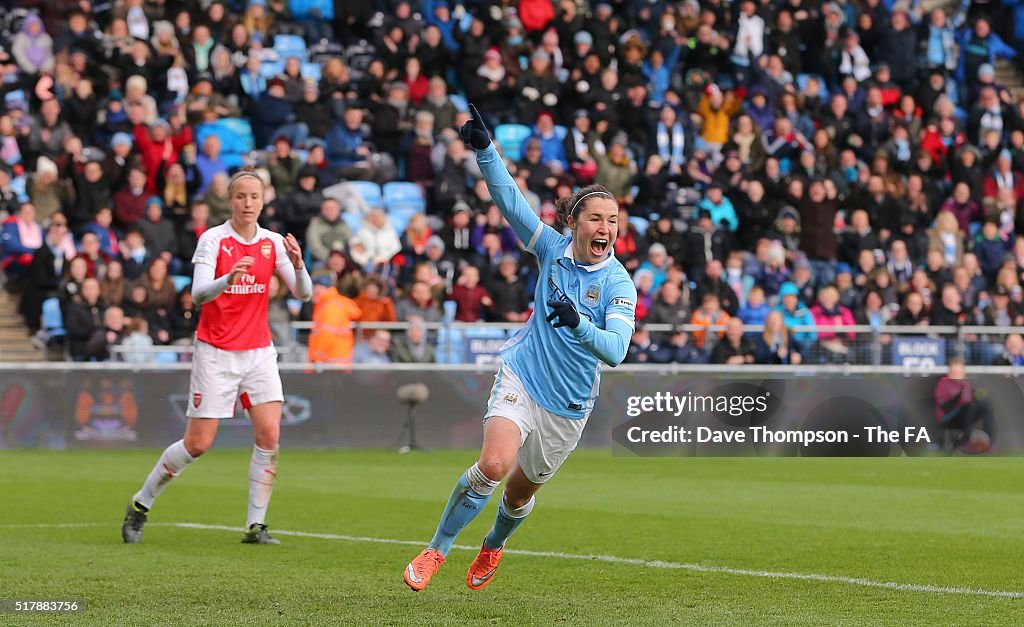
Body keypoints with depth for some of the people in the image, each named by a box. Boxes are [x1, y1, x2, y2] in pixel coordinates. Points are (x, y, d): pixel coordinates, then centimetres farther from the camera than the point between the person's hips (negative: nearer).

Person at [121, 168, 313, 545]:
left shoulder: (273, 243, 2)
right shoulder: (213, 239, -9)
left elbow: (303, 293, -3)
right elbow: (199, 293, -20)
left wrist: (297, 264, -23)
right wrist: (228, 278, -39)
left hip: (258, 351, 4)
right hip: (217, 352, -4)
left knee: (269, 434, -12)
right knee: (198, 443, -3)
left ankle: (256, 525, -4)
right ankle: (140, 505, 17)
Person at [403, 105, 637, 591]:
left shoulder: (619, 284, -14)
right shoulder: (553, 248, -5)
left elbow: (615, 350, -25)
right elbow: (509, 198, -8)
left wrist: (579, 323, -43)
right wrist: (484, 148, -21)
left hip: (569, 405, 0)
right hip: (521, 379, 0)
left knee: (521, 490, 15)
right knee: (494, 465, -25)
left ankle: (493, 546, 50)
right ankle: (436, 550, -8)